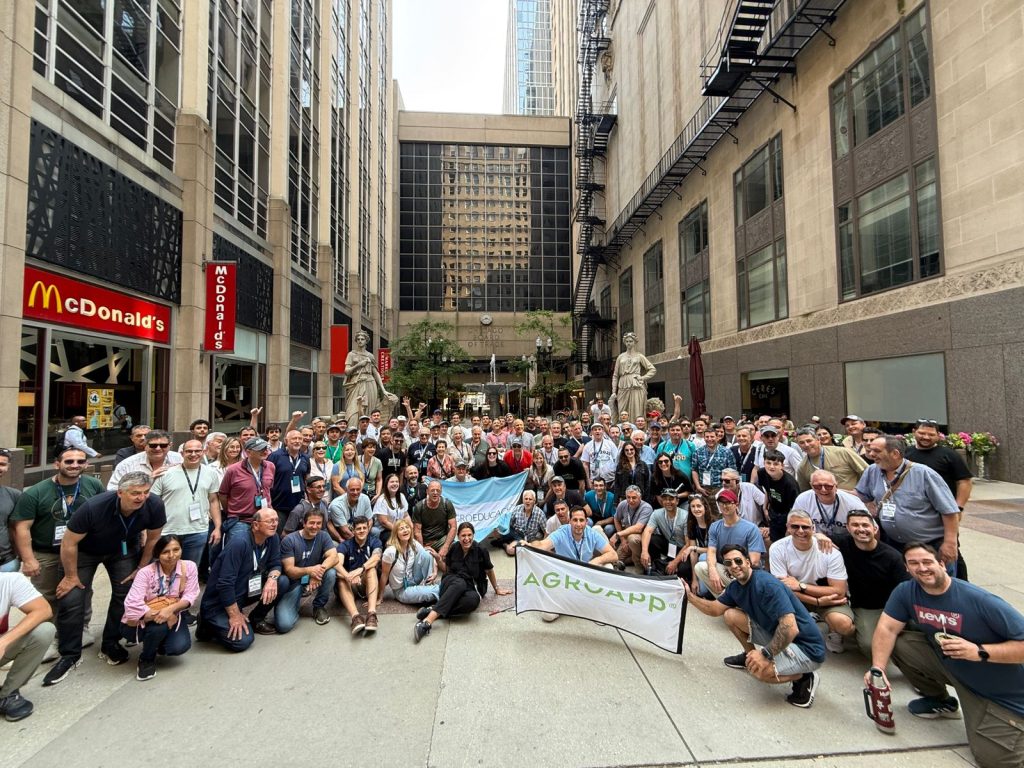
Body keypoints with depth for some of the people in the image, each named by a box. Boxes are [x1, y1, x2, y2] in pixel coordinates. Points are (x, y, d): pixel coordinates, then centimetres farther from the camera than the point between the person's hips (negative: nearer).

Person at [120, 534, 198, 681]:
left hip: (171, 617, 3)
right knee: (159, 625, -35)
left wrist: (170, 609, -31)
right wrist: (159, 614, -32)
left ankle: (155, 643, 18)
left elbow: (190, 596, -14)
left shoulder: (189, 567, -14)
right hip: (141, 622, -3)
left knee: (180, 646, -20)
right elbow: (132, 606, -29)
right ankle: (146, 660, 0)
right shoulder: (146, 572, -21)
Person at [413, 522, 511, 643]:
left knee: (473, 599, -39)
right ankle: (428, 621, -48)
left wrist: (497, 589, 21)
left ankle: (432, 611, -37)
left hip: (471, 588, -1)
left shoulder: (480, 551, -4)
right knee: (460, 583, -38)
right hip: (451, 583, 1)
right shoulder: (453, 550, 4)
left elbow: (489, 571, 12)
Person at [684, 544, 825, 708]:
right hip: (776, 635, 8)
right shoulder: (735, 586, 1)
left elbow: (790, 628, -33)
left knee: (759, 669, -32)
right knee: (731, 615, 0)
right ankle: (750, 654, 23)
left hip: (805, 647, -8)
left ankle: (804, 678, -3)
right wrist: (690, 596, -1)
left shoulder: (767, 584, -27)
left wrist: (766, 654, -31)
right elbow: (715, 609, 10)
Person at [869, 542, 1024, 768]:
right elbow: (887, 629, -13)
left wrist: (979, 652, -34)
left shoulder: (981, 602, -27)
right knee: (898, 643, -13)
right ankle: (941, 702, 12)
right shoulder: (906, 592, -13)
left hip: (999, 690, -4)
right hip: (946, 663, 5)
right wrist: (878, 669, -25)